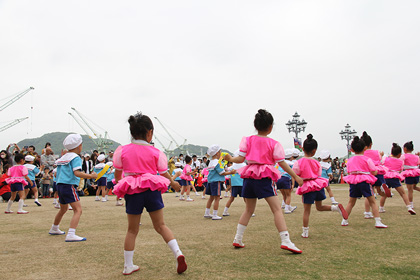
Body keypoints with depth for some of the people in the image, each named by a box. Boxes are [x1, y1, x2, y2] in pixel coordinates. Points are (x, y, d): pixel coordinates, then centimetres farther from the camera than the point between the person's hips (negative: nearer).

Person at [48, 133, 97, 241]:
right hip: (69, 185, -9)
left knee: (63, 209, 29)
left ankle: (54, 229, 49)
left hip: (59, 185, 9)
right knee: (78, 210, -12)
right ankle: (71, 235, -24)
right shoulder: (75, 158, -9)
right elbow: (77, 173, -22)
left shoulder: (62, 158, 17)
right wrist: (90, 176, -23)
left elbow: (58, 173, 23)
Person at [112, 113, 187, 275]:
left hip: (132, 192, 1)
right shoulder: (155, 152, -2)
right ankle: (178, 253, -4)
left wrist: (119, 183, 31)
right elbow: (164, 173, 5)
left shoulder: (122, 151, 0)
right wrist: (173, 183, 25)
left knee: (132, 230, 14)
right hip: (152, 190, 0)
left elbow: (117, 176, 9)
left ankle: (128, 266, 21)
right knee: (160, 226, 12)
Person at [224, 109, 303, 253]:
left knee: (248, 210, 18)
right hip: (264, 178, -4)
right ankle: (286, 241, -14)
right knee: (277, 209, -4)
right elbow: (282, 163, -2)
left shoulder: (248, 140, 6)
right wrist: (296, 177, 5)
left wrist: (230, 158, 23)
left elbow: (240, 159, 2)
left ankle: (237, 240, 22)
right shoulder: (274, 144, -1)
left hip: (249, 177, 5)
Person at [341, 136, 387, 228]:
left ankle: (344, 220, 20)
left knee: (351, 202, 15)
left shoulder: (350, 160, 7)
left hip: (353, 182, 4)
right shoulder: (367, 159, -5)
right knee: (372, 202, 5)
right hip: (365, 182, -3)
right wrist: (376, 170, 17)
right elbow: (374, 172, -4)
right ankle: (378, 222, 0)